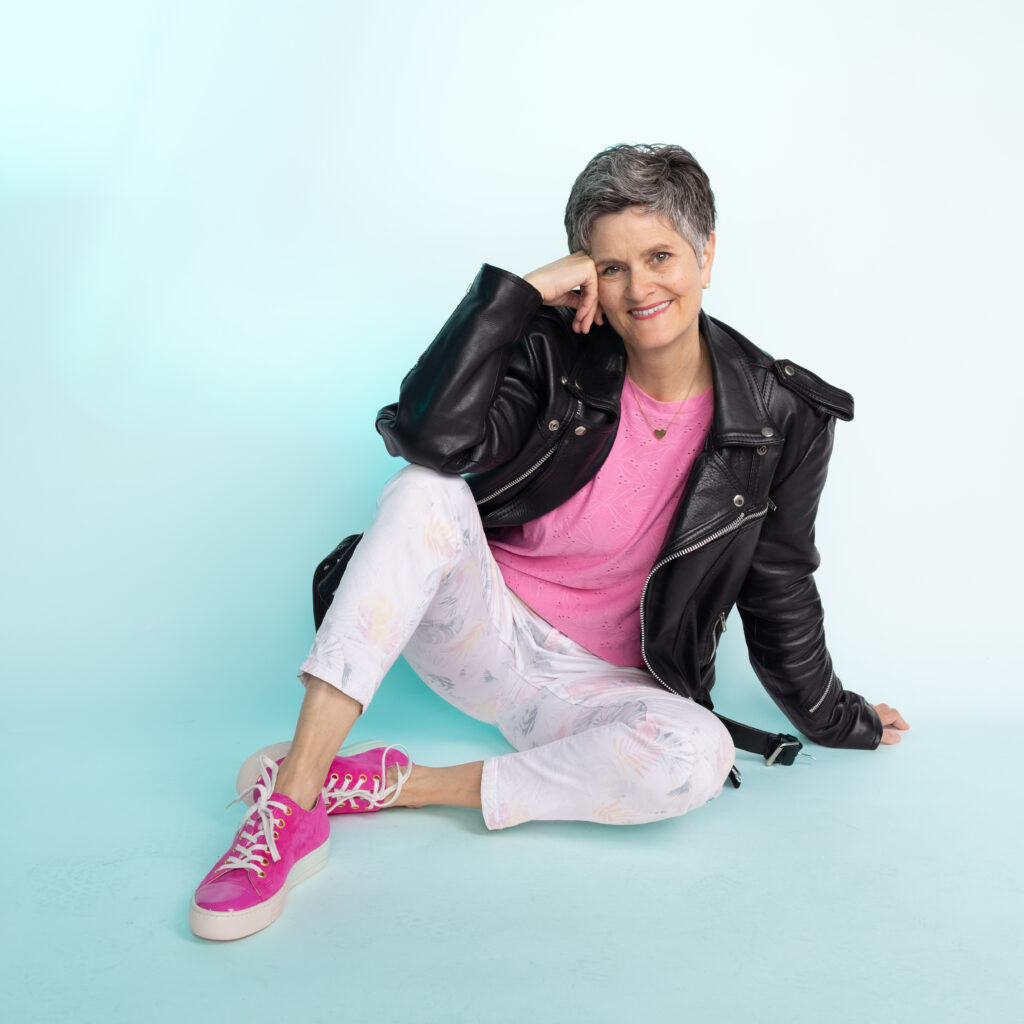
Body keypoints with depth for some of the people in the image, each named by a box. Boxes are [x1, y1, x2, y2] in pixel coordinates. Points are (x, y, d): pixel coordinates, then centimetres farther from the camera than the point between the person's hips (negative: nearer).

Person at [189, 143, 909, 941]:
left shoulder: (781, 417, -7)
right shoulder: (557, 351, -8)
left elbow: (780, 589, 6)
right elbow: (433, 436, -28)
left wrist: (833, 719, 17)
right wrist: (522, 289, -24)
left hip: (601, 687, 1)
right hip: (485, 629, 0)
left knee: (698, 755, -32)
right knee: (426, 492, -29)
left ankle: (392, 784, -20)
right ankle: (292, 803, -31)